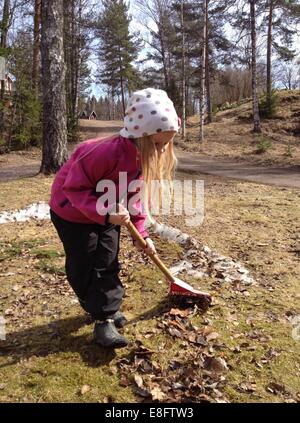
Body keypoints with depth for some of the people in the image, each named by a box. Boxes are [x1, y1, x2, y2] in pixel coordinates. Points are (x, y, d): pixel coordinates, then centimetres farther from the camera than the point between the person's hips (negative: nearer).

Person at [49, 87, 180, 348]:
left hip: (108, 213, 7)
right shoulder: (108, 152, -37)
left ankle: (107, 311, 23)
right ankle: (101, 309, 17)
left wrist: (141, 234, -7)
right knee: (85, 266, -1)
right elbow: (74, 187, -31)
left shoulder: (145, 158, -11)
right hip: (72, 210, -6)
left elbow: (136, 196, -1)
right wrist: (106, 214, -42)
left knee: (108, 262, 8)